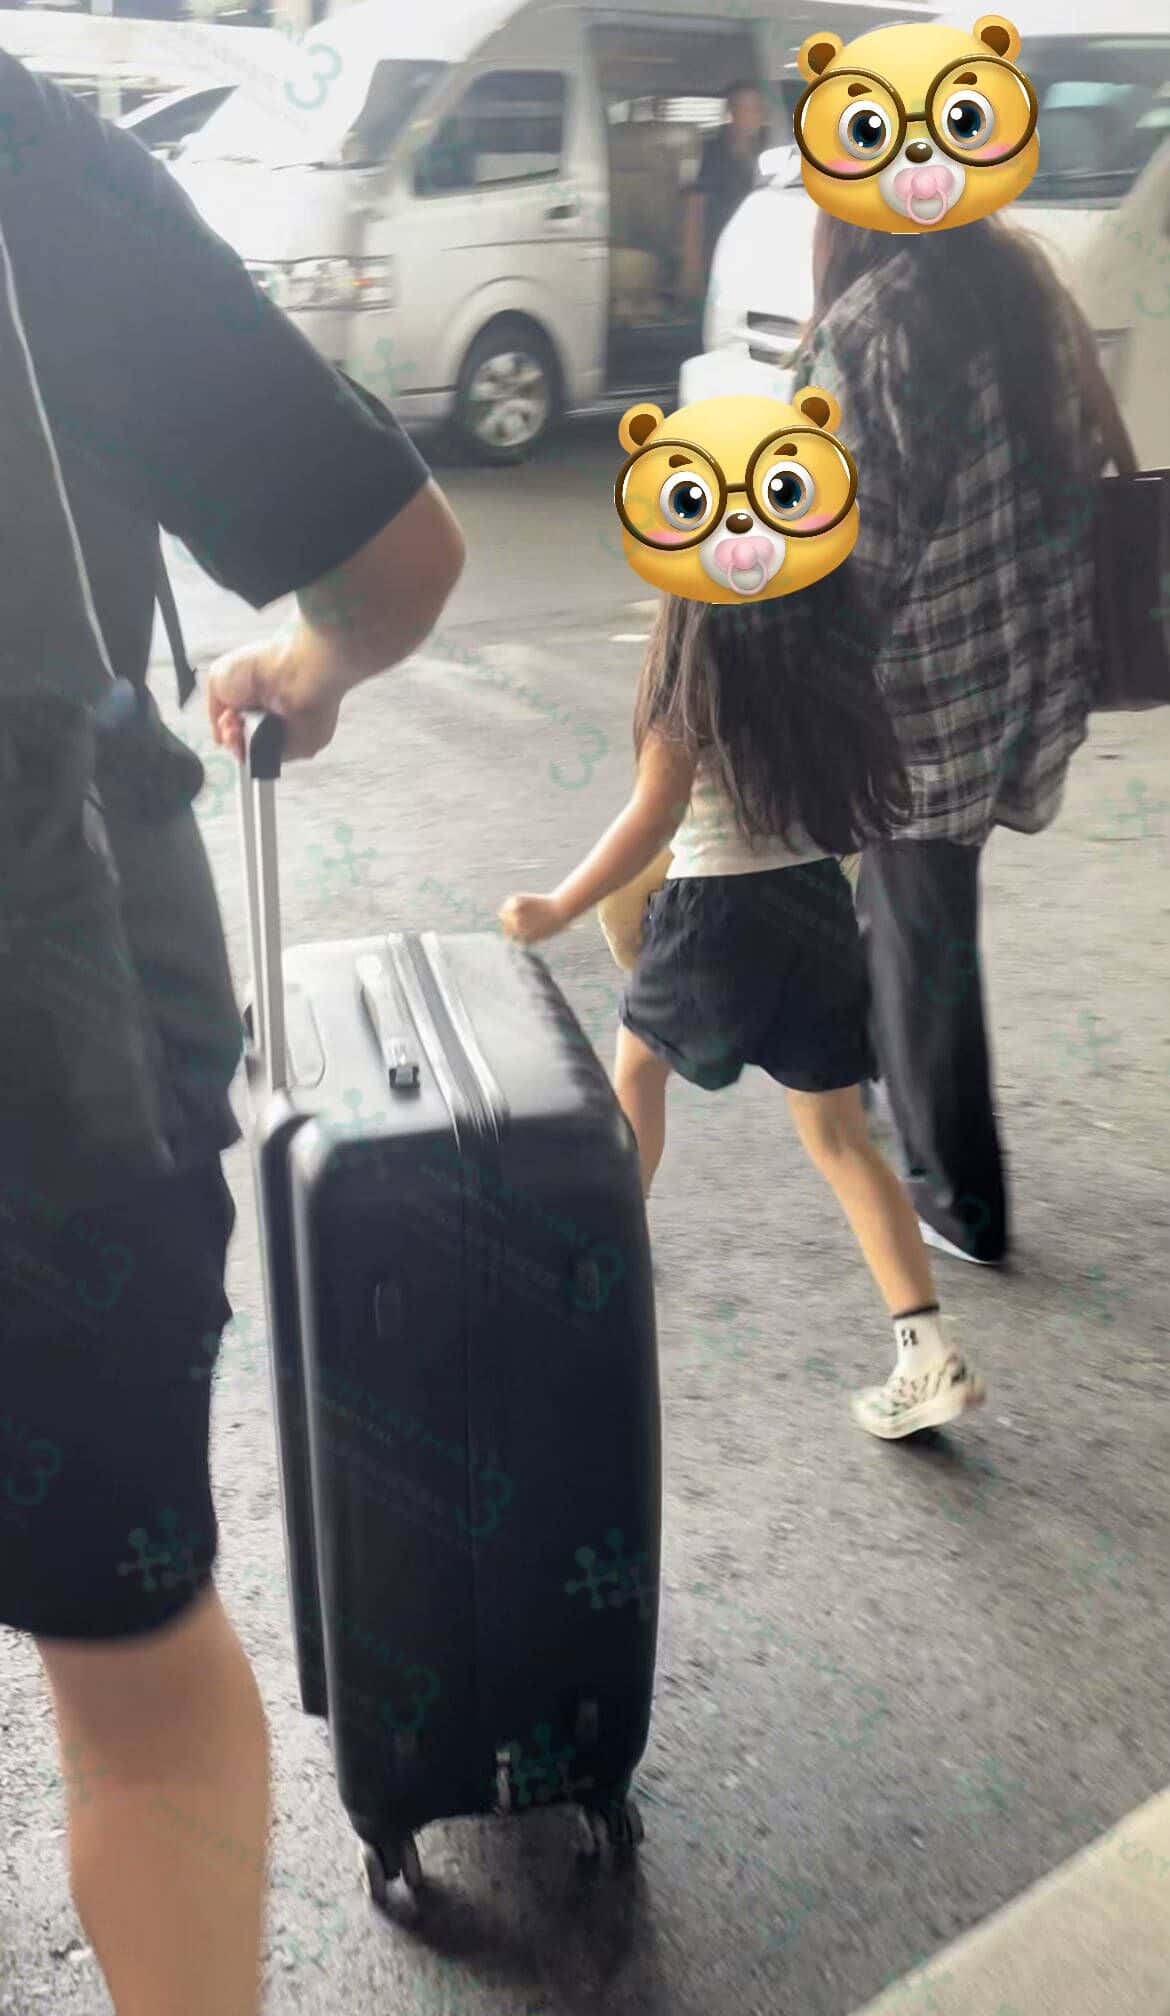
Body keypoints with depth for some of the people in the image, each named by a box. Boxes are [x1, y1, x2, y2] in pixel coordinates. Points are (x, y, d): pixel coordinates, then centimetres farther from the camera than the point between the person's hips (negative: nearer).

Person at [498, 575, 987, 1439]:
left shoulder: (698, 670, -14)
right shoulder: (831, 658, 2)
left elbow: (653, 821, -15)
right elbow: (859, 788, 9)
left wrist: (558, 911, -9)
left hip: (719, 912, -5)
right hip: (818, 905, 5)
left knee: (638, 1061, 25)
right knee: (839, 1134, 6)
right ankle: (929, 1355, -1)